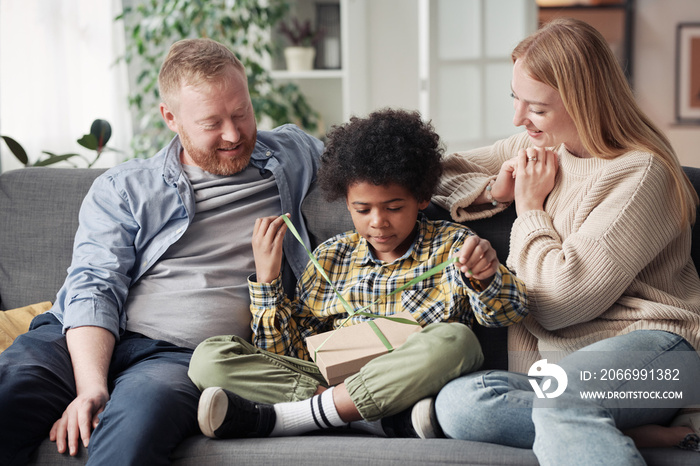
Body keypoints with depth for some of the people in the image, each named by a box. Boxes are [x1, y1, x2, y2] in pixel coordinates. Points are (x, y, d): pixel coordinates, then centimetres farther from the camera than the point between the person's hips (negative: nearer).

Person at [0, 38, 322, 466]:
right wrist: (91, 388, -17)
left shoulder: (290, 155, 20)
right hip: (91, 343, 1)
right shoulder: (123, 189, 12)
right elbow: (93, 289, -1)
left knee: (142, 409, -39)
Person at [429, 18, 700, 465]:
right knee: (457, 402, -25)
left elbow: (560, 297, -14)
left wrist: (531, 208, -1)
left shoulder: (641, 173, -9)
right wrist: (494, 191, 5)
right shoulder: (539, 146, 15)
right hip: (556, 361, 8)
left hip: (649, 348, -8)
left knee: (560, 396, -42)